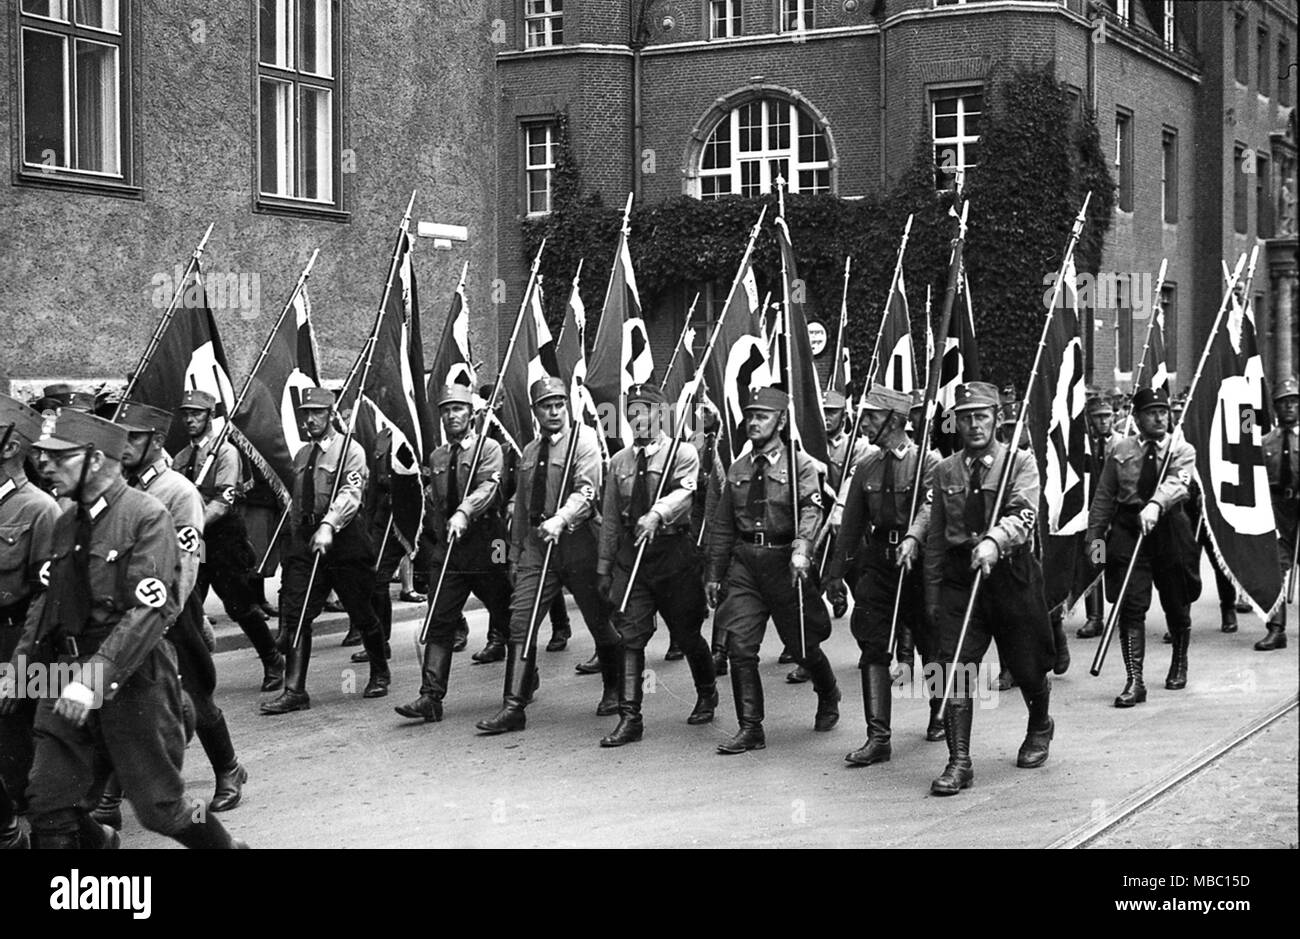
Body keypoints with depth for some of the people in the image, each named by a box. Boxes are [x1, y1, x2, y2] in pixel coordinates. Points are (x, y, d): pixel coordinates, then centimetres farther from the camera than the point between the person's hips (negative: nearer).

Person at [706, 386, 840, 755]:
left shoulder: (800, 465, -3)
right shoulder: (737, 469, 11)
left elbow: (810, 511, -19)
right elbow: (723, 525, 16)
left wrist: (801, 549, -36)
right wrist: (715, 574, 14)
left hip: (784, 561, -4)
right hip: (744, 562, 4)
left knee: (802, 644, 10)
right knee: (739, 646, -6)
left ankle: (829, 697, 39)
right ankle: (750, 728, 2)